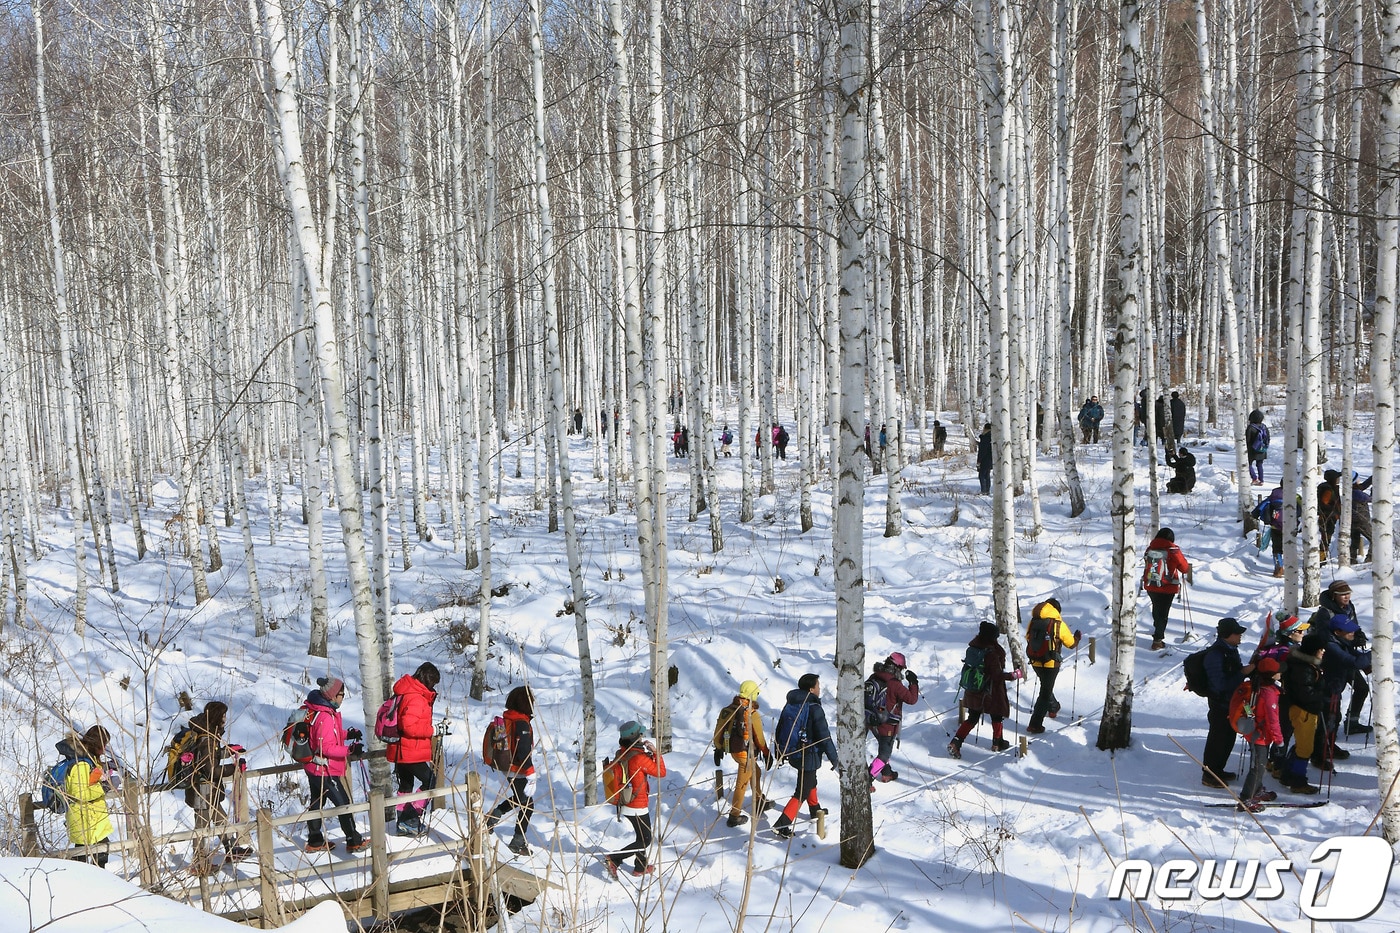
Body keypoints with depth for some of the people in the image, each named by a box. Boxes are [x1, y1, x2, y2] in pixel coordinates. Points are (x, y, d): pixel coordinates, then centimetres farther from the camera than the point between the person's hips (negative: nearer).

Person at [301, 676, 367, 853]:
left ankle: (314, 841, 28)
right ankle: (354, 840, 9)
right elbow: (327, 748, -27)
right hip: (326, 771, -10)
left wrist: (347, 734, 6)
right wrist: (350, 750, -28)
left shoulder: (316, 711, 6)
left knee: (317, 803, 18)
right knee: (343, 803, 1)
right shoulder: (325, 717, -26)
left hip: (314, 768, 10)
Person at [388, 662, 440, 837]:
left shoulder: (404, 693, 12)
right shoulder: (416, 698, -21)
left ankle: (403, 825, 26)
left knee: (406, 785, 19)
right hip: (411, 753, -10)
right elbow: (409, 726, -28)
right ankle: (411, 819, -6)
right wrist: (431, 730, -19)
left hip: (399, 750, 10)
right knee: (430, 781, -4)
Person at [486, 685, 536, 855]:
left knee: (519, 798, 27)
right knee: (528, 805, 3)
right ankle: (518, 842, 7)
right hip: (519, 771, -9)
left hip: (508, 769, 9)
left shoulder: (507, 719, 5)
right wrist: (530, 774, -20)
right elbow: (524, 752, -24)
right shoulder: (522, 723, -22)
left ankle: (491, 818, 23)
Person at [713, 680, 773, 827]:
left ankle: (759, 802, 41)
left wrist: (718, 749, 18)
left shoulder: (728, 710, -1)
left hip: (732, 750, 7)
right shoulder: (752, 714, -21)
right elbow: (759, 738, -15)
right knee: (742, 784, 3)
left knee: (755, 772, 28)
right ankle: (734, 816, 8)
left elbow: (719, 731, 5)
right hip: (747, 753, -7)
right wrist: (767, 754, -2)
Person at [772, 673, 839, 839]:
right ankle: (782, 825, -7)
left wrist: (781, 751, 24)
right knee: (803, 792, -1)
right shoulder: (814, 709, -23)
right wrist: (835, 760, -10)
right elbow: (825, 737, -20)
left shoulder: (790, 705, 1)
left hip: (792, 754, 8)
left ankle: (815, 810, 49)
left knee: (810, 781, 30)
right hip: (808, 756, -8)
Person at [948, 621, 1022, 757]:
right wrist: (1015, 675, -13)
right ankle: (997, 743, 33)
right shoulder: (992, 653, -24)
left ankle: (955, 743, 3)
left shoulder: (973, 648, -3)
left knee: (972, 718, 15)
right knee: (997, 716, 18)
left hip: (973, 692, 6)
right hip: (991, 693, -6)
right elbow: (997, 675, -24)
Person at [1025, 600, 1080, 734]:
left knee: (1045, 686, 31)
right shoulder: (1058, 624, -13)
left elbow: (1028, 638, 15)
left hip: (1035, 662, 5)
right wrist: (1077, 637, 20)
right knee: (1045, 693, 3)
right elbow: (1071, 643, -2)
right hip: (1051, 664, -5)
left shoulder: (1033, 621, -1)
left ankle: (1053, 708, 51)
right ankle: (1035, 725, -1)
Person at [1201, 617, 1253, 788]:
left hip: (1232, 701, 10)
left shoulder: (1231, 649, 5)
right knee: (1218, 739, 0)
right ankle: (1209, 775, 14)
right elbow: (1220, 684, -29)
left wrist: (1250, 668, 1)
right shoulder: (1215, 655, -26)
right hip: (1220, 704, -10)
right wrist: (1243, 672, -27)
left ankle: (1218, 771, 33)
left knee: (1229, 738, 19)